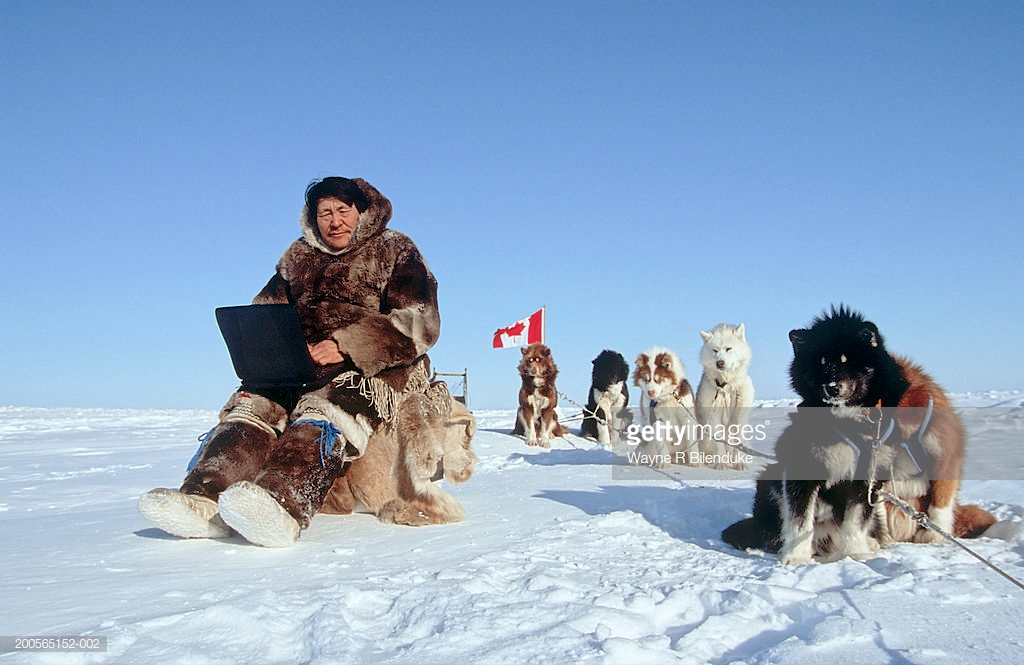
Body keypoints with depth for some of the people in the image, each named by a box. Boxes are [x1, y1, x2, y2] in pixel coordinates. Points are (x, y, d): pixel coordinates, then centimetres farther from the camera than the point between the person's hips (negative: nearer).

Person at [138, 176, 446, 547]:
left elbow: (418, 323, -8)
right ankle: (206, 497, -43)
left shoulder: (396, 251, 6)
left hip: (381, 367, -5)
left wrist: (345, 346, -21)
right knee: (256, 401, -24)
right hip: (304, 369, 5)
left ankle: (282, 505, -60)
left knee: (327, 408, -37)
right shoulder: (298, 259, 22)